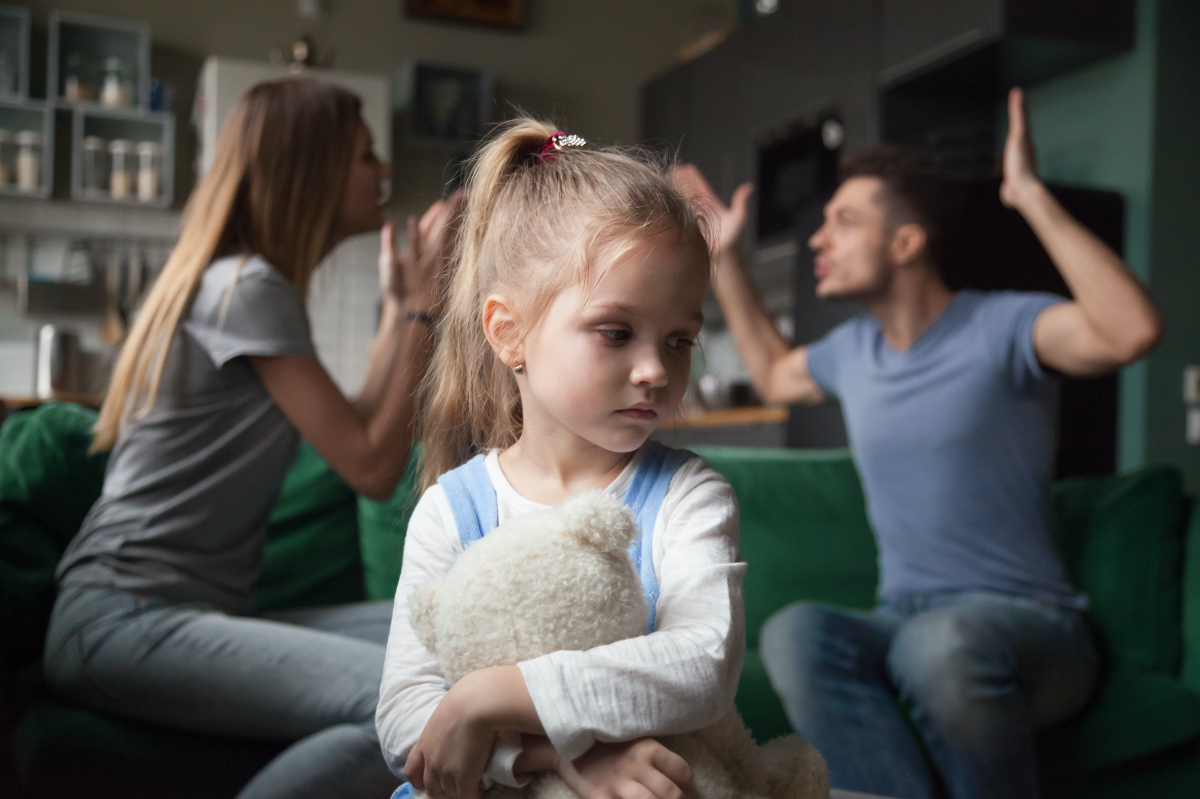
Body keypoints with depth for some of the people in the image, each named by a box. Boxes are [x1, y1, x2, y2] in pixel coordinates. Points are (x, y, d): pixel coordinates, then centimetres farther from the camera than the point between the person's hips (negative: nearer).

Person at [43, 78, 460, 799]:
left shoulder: (255, 285, 18)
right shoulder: (247, 287, -10)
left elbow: (356, 437, 16)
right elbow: (371, 468, -12)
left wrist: (402, 304, 20)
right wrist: (423, 305, -4)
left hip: (206, 610, 9)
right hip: (129, 616, -9)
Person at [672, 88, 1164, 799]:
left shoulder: (999, 328, -7)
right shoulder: (852, 348, 14)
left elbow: (1133, 331, -27)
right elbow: (774, 374, 36)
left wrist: (1034, 197, -23)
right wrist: (725, 258, 31)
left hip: (1028, 624, -4)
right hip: (904, 620, 5)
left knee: (946, 641, -41)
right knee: (794, 631, -30)